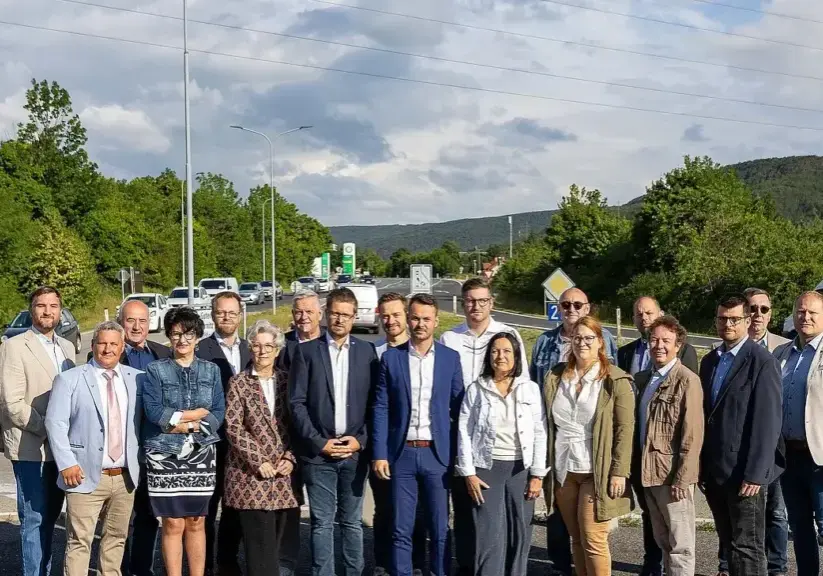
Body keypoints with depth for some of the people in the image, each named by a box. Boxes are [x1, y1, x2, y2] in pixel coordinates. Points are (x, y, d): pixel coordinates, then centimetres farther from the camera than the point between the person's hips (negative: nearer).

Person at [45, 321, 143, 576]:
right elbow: (55, 423, -6)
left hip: (125, 477, 4)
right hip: (86, 476, -4)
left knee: (117, 537, 14)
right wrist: (66, 463, -14)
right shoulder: (69, 379, -2)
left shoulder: (136, 379, 8)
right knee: (79, 541, -2)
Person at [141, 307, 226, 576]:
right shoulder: (155, 370, 1)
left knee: (196, 522, 8)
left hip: (201, 454, 2)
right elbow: (154, 412, -10)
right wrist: (198, 413, -8)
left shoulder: (211, 370, 9)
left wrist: (188, 424, -13)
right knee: (173, 524, 1)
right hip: (165, 454, -2)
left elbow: (218, 413, 1)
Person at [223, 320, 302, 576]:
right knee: (261, 545, -6)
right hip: (251, 476, -3)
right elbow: (233, 427, -6)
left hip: (283, 475, 4)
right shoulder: (239, 383, 0)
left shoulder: (287, 381, 10)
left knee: (275, 542, 7)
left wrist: (290, 458, -5)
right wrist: (259, 461, -13)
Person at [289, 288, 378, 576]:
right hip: (318, 452, -1)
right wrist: (319, 442, -8)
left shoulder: (367, 352, 6)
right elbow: (297, 403, -1)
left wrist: (360, 440, -4)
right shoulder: (307, 351, 2)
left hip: (355, 451, 1)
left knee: (352, 521, 9)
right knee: (322, 522, 2)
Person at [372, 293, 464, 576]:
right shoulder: (391, 357, 2)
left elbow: (458, 407, 6)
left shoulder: (450, 357, 4)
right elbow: (381, 409, 1)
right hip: (401, 454, 0)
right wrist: (379, 454, -5)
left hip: (437, 454, 0)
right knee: (401, 530, 5)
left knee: (440, 529, 7)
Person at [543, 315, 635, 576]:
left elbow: (625, 428, -7)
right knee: (577, 539, 10)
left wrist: (619, 471, -13)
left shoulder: (615, 380, -5)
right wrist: (546, 468, 6)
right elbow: (548, 424, 11)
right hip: (563, 470, 4)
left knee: (593, 540, -5)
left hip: (597, 471, -4)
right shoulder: (556, 377, 8)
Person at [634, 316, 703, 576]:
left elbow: (692, 435, -15)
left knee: (680, 545, 0)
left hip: (672, 474, -7)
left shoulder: (687, 381, -12)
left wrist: (682, 478, -19)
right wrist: (639, 468, 8)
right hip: (649, 471, 7)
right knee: (663, 542, 17)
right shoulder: (642, 378, 11)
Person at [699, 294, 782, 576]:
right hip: (714, 471, 7)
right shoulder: (709, 360, 13)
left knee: (747, 547, -2)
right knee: (729, 544, 14)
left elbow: (768, 422, -14)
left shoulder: (762, 362, -9)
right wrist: (701, 464, 9)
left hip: (744, 473, -6)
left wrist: (755, 473, -18)